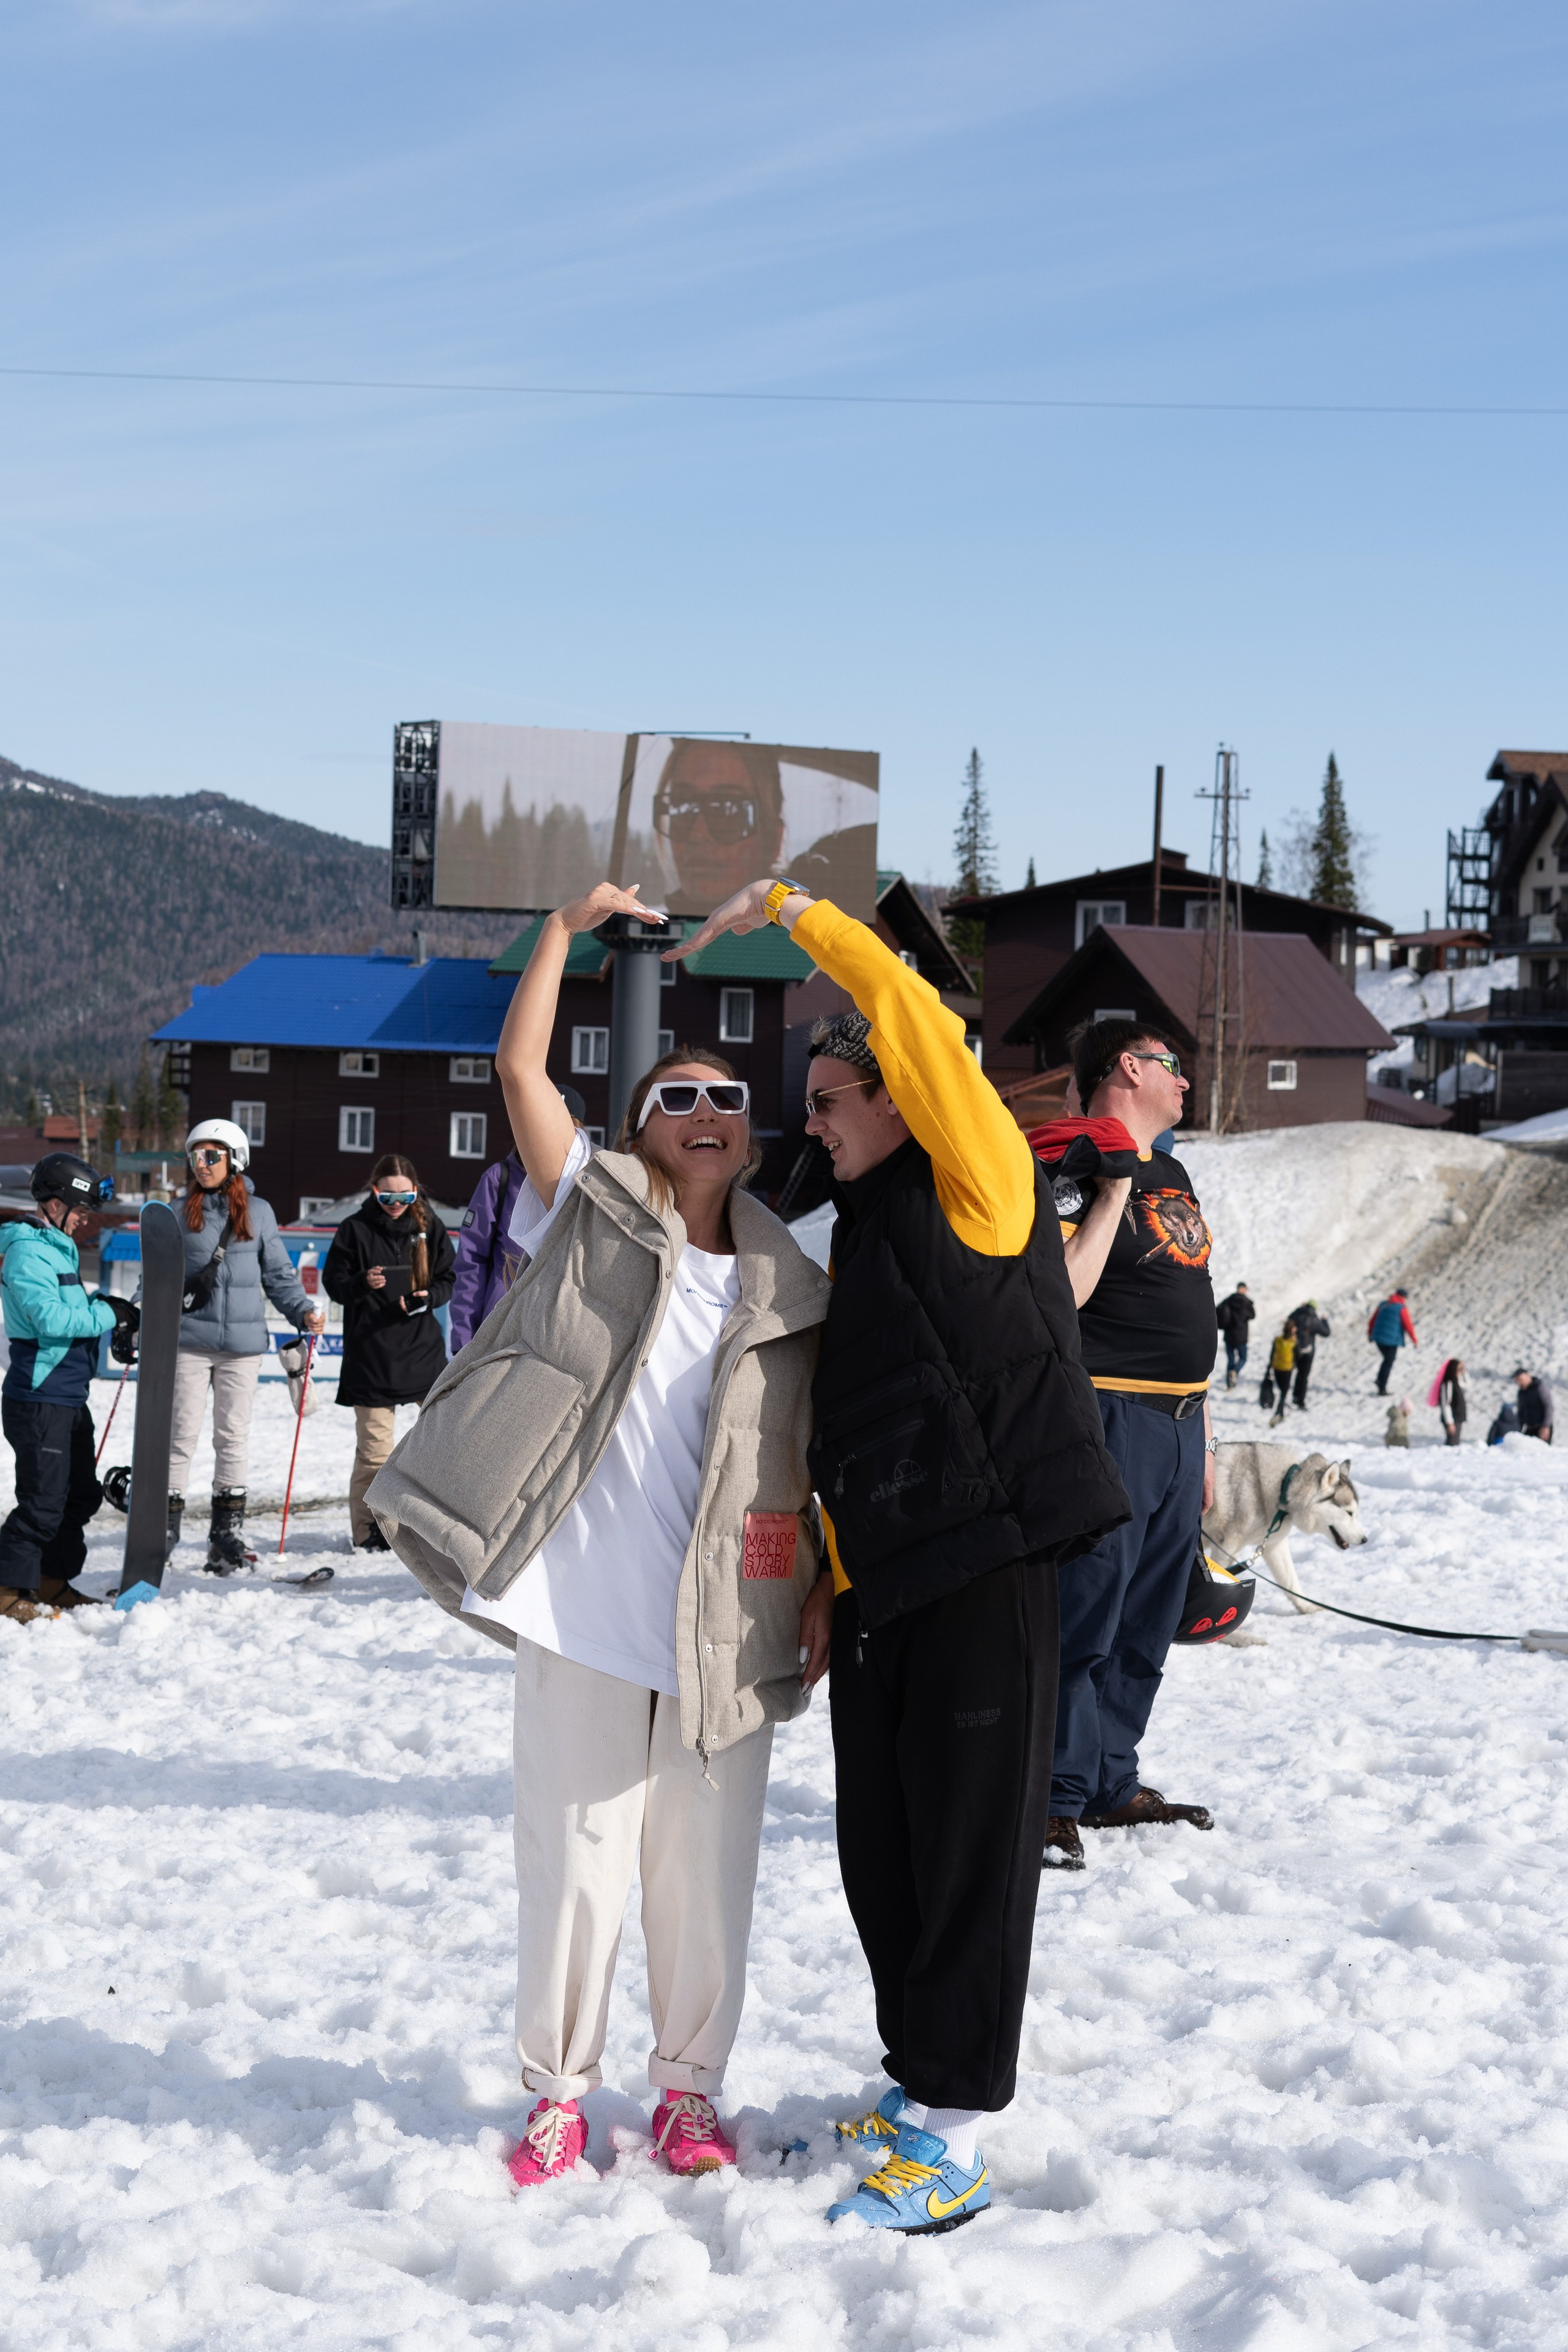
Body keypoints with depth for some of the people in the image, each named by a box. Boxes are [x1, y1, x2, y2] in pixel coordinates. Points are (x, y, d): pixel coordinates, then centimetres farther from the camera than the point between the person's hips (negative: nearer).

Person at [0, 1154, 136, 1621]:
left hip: (70, 1398, 10)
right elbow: (50, 1318, -26)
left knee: (81, 1494, 15)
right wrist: (108, 1315, -16)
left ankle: (52, 1581, 24)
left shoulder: (60, 1250, 16)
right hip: (39, 1397, -10)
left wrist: (117, 1330, 7)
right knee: (43, 1500, -8)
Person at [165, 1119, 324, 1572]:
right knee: (182, 1432, -2)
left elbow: (277, 1274, 10)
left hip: (243, 1342, 1)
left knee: (233, 1436, 7)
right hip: (190, 1337, -1)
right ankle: (166, 1522, 6)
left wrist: (303, 1311, -4)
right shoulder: (181, 1213, 5)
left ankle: (228, 1531, 14)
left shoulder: (258, 1212, 6)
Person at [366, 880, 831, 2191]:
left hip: (725, 1625, 2)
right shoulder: (594, 1217, 4)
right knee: (573, 1859, 5)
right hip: (582, 1611, -1)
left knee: (707, 1866, 8)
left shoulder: (790, 1286, 9)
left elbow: (813, 1460, 10)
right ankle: (560, 2089, 20)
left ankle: (690, 2084, 25)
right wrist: (568, 929, -4)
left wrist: (824, 1589, 3)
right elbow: (520, 1067, -4)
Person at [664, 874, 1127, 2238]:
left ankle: (954, 2142, 3)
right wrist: (833, 1581, 19)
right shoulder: (862, 1231, 19)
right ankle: (917, 2086, 26)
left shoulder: (979, 1192, -5)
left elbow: (925, 1029, -19)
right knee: (880, 1847, 12)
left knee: (970, 1845, -3)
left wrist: (797, 911, -12)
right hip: (882, 1581, 8)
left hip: (985, 1567, -8)